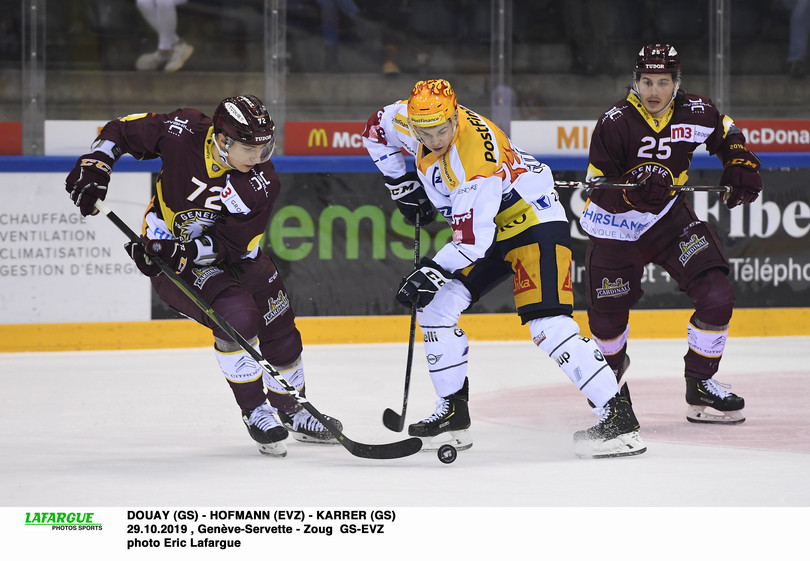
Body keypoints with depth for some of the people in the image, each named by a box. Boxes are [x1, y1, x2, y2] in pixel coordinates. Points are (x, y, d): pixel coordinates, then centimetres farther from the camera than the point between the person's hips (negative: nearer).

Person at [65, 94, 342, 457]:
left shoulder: (262, 184, -23)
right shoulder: (182, 132, -24)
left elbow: (228, 244, -25)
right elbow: (120, 131, -9)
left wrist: (180, 251, -39)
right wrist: (94, 165, -22)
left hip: (231, 254, 4)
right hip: (168, 250, -4)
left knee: (280, 328, 6)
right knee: (236, 316, -25)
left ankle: (292, 410, 32)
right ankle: (254, 411, -8)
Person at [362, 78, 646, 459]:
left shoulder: (477, 158, -33)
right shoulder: (410, 120, -10)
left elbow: (473, 239, -31)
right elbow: (376, 130, 14)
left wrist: (431, 272, -29)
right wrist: (403, 186, 11)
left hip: (535, 223, -9)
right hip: (488, 230, 9)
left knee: (547, 324, -23)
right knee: (434, 308, 1)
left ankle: (618, 418, -24)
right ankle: (453, 414, 13)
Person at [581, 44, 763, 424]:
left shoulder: (694, 114, -10)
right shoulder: (614, 123, -21)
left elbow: (726, 131, 13)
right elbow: (599, 188, -21)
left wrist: (740, 164, -3)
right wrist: (637, 193, -39)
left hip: (669, 217, 2)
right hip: (614, 226, -2)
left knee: (717, 296, -16)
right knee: (606, 319, 4)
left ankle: (701, 385, 1)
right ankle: (613, 364, 42)